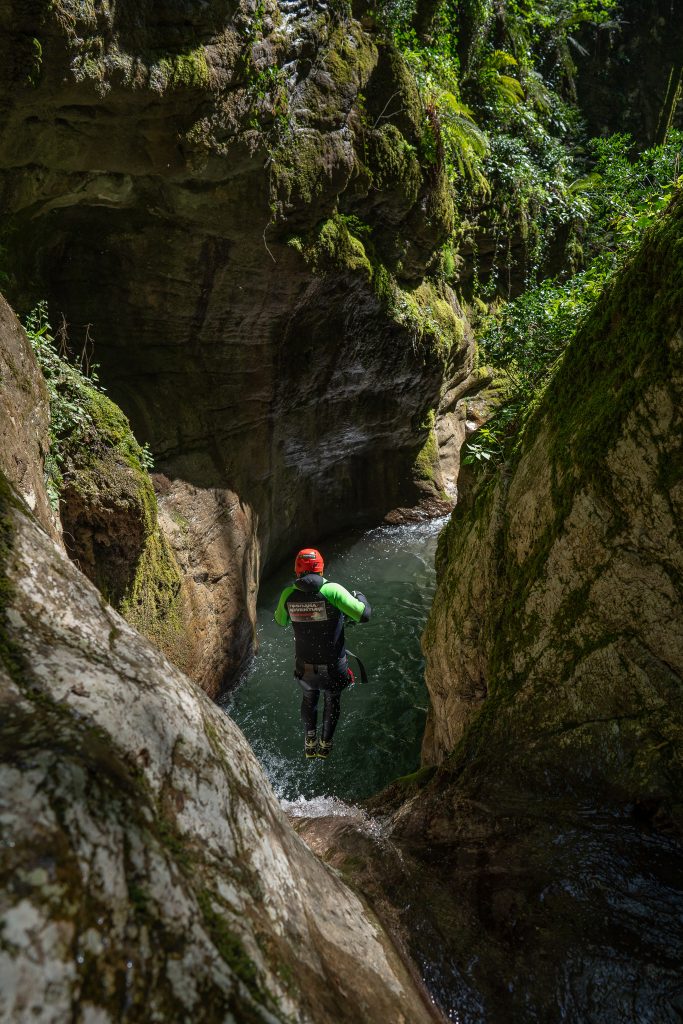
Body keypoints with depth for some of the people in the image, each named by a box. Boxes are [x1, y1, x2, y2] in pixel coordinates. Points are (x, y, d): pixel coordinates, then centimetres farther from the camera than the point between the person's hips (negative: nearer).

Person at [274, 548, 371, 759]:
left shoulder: (288, 594, -11)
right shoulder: (332, 590, -22)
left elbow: (280, 621, 9)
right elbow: (364, 614, -21)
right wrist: (360, 597, 0)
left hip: (304, 667, 2)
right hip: (333, 667, -2)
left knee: (309, 698, 33)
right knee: (332, 700, 29)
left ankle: (310, 742, 43)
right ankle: (325, 744, 43)